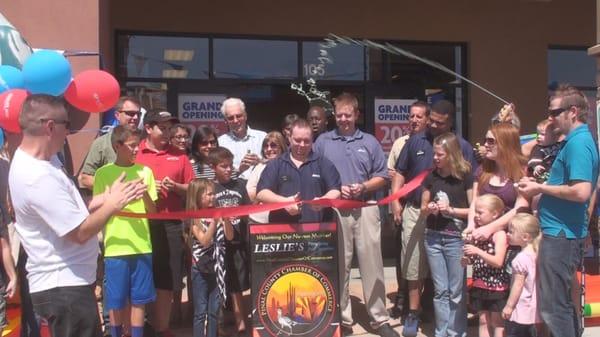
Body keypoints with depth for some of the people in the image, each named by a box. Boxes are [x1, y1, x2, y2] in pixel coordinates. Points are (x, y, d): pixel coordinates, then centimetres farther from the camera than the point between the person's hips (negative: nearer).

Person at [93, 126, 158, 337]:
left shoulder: (145, 171, 4)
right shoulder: (103, 173, -2)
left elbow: (153, 212, 4)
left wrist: (145, 194, -14)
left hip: (142, 246, 2)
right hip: (116, 247, -2)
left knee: (139, 299, 9)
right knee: (116, 301, 7)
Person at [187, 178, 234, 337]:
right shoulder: (194, 218, -7)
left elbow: (230, 236, 1)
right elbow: (205, 241, -15)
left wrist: (226, 219, -14)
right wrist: (214, 221, -21)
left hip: (217, 267, 4)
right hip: (200, 268, -3)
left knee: (214, 310, 10)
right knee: (201, 311, 1)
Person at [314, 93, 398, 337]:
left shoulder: (370, 142, 10)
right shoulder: (323, 142, 7)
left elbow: (382, 177, 10)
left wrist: (363, 187, -8)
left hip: (366, 209, 1)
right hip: (335, 211, -1)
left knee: (372, 264, 2)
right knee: (340, 266, 6)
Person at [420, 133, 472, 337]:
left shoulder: (465, 177, -5)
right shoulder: (431, 177, 6)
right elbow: (423, 210, 14)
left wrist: (451, 209, -16)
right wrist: (429, 209, -8)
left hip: (456, 239, -3)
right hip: (433, 238, 4)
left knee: (456, 291, 5)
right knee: (440, 290, 9)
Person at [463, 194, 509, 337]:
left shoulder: (499, 234, -13)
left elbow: (498, 262, -22)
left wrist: (477, 251, -29)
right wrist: (467, 259, -5)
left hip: (497, 287, -6)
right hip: (479, 286, 6)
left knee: (497, 323, 5)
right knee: (483, 321, 13)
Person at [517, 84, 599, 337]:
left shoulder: (578, 143, -17)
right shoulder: (578, 140, 15)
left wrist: (540, 188, -16)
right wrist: (543, 185, 10)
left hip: (560, 235, -11)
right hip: (564, 233, 11)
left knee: (553, 307, -3)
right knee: (563, 303, 19)